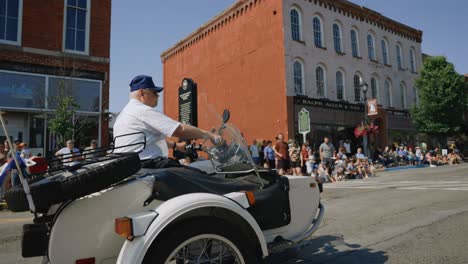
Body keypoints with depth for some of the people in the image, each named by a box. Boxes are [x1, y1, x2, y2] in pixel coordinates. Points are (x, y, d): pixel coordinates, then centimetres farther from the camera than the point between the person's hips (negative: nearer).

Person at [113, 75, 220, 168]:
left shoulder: (125, 112, 23)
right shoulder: (143, 111, -10)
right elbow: (181, 130, -14)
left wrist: (175, 145, 29)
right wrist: (209, 135, -5)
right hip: (146, 165, -11)